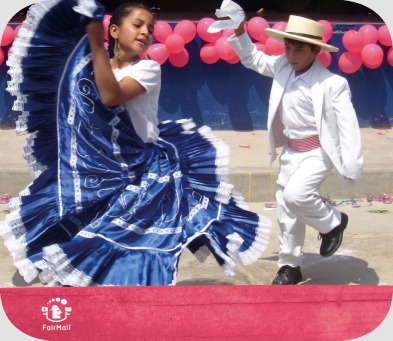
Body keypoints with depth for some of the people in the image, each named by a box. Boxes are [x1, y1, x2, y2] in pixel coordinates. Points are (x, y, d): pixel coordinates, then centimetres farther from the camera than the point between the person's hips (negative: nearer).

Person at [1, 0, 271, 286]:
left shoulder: (148, 69, -7)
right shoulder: (96, 67, 8)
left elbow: (112, 96, -24)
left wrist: (97, 45, -22)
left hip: (144, 174, -5)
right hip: (101, 171, 5)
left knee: (137, 246, -7)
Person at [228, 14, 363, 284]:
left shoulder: (332, 83, -19)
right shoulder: (282, 67, -1)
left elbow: (347, 124, -20)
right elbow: (252, 58, 17)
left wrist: (352, 167, -26)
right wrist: (239, 31, 1)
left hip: (320, 151, -6)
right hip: (291, 151, 7)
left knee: (295, 194, -26)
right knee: (286, 210, 9)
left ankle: (333, 222, 4)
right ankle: (290, 266, 26)